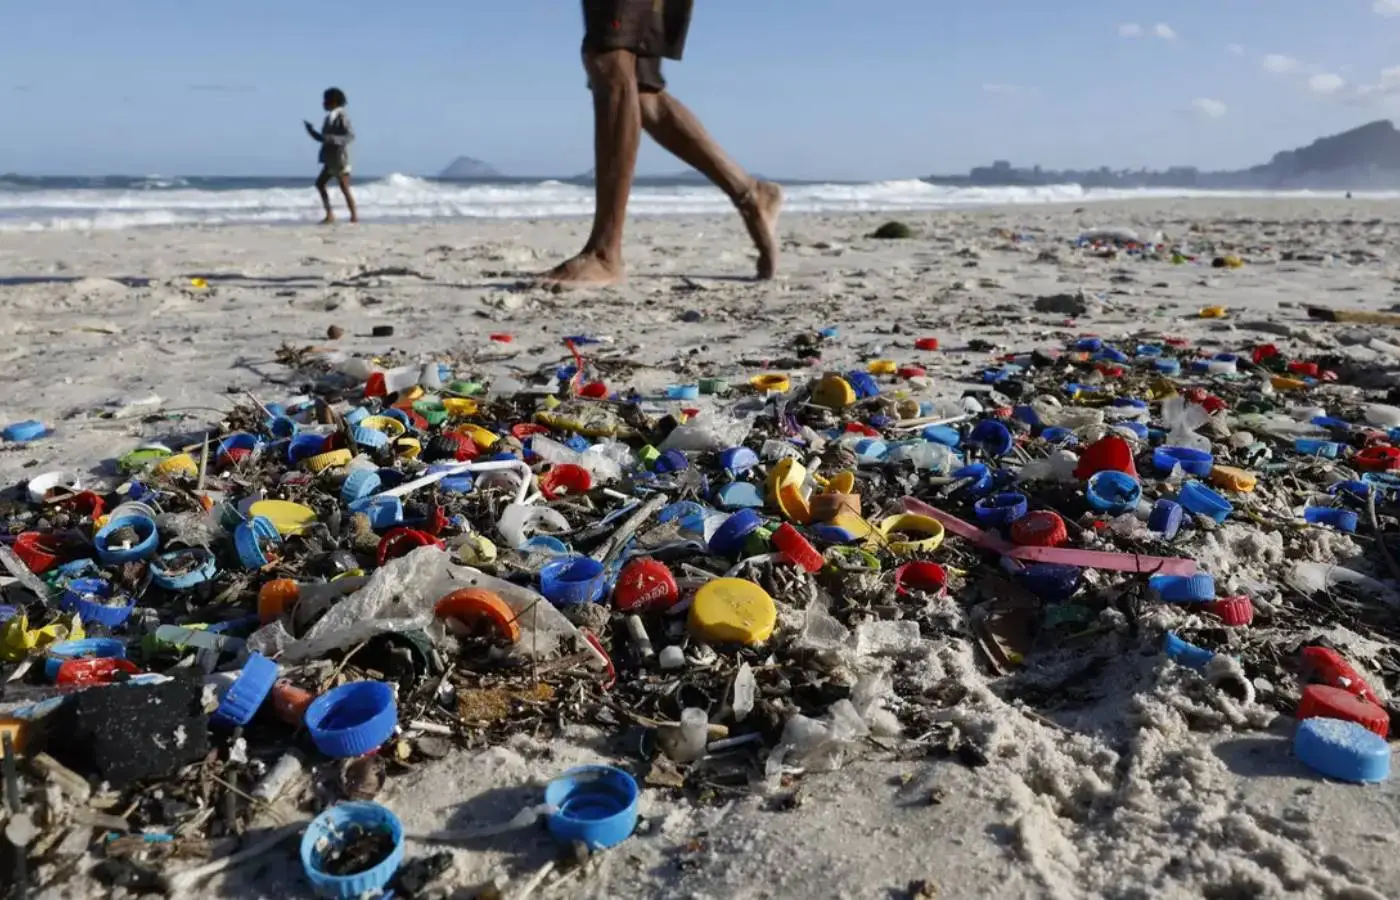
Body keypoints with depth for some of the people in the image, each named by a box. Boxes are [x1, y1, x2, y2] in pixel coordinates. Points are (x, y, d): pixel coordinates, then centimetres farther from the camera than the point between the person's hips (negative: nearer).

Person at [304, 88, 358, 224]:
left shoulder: (341, 116, -10)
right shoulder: (330, 117, 14)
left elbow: (351, 135, -20)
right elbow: (324, 138, 18)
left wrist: (333, 139, -29)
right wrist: (311, 131, 6)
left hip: (339, 158, -9)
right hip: (331, 159, 9)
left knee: (344, 188, -5)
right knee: (320, 183, 7)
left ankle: (354, 215, 3)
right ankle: (329, 214, 7)